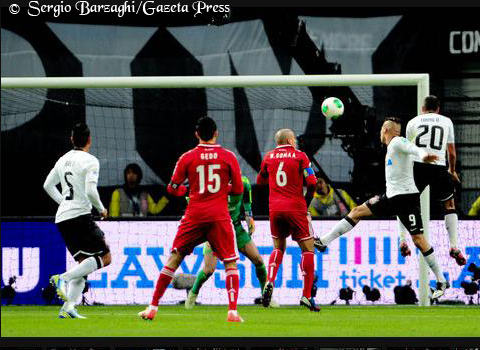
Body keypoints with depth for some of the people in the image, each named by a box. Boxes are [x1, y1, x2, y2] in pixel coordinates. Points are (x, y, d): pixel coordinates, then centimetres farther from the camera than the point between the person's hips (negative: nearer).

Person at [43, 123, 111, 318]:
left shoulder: (63, 160, 14)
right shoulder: (90, 161, -8)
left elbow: (48, 185, 22)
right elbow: (90, 191, -18)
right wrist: (101, 209, -2)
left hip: (62, 218, 8)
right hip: (80, 215, -8)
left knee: (84, 263, 11)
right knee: (105, 257, -2)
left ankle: (67, 309, -3)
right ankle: (63, 278, -18)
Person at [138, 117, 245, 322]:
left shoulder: (187, 158, 1)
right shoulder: (228, 157, 1)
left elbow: (173, 189, 4)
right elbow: (238, 191, 3)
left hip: (194, 215, 1)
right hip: (219, 216, -1)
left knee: (174, 258, 7)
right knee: (230, 263, 6)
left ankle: (153, 307, 5)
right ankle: (233, 311, -8)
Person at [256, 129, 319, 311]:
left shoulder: (268, 157, 9)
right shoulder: (299, 156, -1)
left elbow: (260, 181, 23)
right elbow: (312, 183, -7)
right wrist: (306, 203, 6)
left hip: (275, 208, 4)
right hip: (295, 208, -4)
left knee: (279, 247, 22)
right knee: (307, 248, 4)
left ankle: (269, 281, -4)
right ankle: (306, 295, -5)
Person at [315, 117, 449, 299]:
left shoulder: (398, 143, -9)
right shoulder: (391, 147, 19)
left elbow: (415, 149, -30)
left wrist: (423, 155, -51)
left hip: (406, 196, -9)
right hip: (392, 197, 9)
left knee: (418, 238, -10)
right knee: (357, 212, 9)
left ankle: (442, 281, -5)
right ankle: (324, 241, 14)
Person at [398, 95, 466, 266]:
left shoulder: (413, 122, 15)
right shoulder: (446, 122, 15)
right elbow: (452, 152, 18)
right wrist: (452, 170, 37)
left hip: (417, 165, 0)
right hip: (439, 167, 0)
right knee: (449, 205, 16)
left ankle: (403, 241, 7)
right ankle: (454, 246, 5)